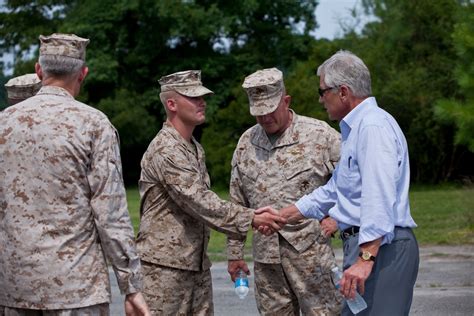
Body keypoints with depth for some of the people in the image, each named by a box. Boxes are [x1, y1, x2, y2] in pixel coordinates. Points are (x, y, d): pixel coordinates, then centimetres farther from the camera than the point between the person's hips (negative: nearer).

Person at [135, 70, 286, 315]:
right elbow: (200, 202, -21)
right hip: (165, 265, -9)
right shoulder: (165, 150, -15)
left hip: (198, 264, 9)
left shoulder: (195, 148, 16)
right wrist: (251, 219, -21)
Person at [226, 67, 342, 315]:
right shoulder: (247, 142, 10)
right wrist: (234, 253, 14)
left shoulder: (319, 134, -5)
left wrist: (334, 218, -8)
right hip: (265, 254, 5)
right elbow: (237, 203, 15)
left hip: (309, 250, -5)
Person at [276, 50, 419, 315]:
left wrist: (366, 258, -28)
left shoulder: (374, 126, -12)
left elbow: (380, 198, -22)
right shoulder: (355, 129, 24)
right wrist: (280, 216, 31)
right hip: (365, 245, 10)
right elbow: (334, 191, 32)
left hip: (379, 247, -10)